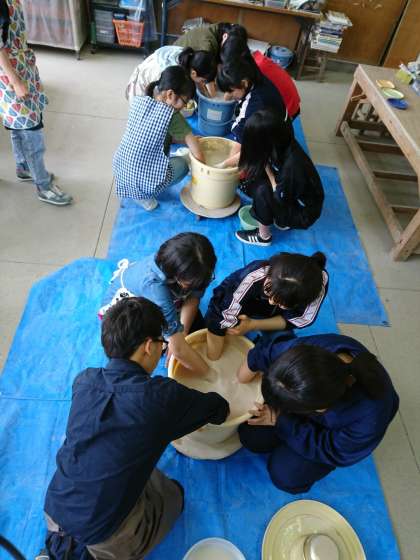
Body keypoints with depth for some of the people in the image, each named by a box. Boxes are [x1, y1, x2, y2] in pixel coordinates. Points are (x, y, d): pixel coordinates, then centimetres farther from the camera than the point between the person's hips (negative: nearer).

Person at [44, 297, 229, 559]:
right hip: (103, 530, -5)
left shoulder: (84, 380, -6)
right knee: (172, 494, 20)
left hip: (53, 509, 5)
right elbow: (220, 409, -4)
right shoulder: (162, 395, -21)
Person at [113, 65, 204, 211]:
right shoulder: (170, 114, -17)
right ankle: (145, 194, 6)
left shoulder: (138, 101, 1)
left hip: (120, 166, 6)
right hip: (141, 178, -6)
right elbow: (191, 140, -9)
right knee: (182, 164, 17)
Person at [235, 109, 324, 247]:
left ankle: (263, 236, -2)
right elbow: (249, 152, 1)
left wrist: (267, 168, -23)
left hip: (303, 212, -8)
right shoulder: (281, 144, -17)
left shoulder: (292, 165, -39)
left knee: (262, 190, -28)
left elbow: (279, 198, -25)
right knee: (251, 179, -4)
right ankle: (281, 219, 12)